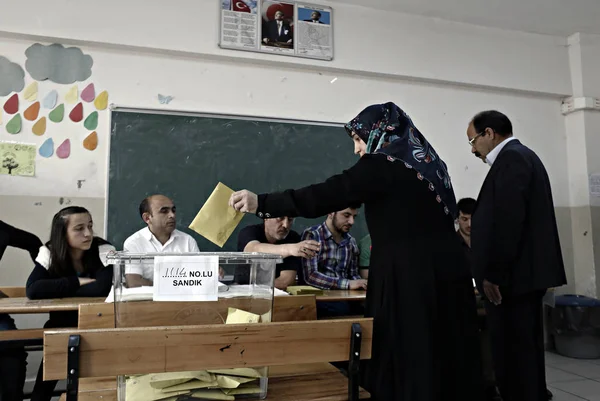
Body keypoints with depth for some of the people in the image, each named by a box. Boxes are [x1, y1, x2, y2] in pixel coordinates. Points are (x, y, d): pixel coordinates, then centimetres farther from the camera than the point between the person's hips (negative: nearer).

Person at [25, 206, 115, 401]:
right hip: (62, 325, 2)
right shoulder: (49, 253, -6)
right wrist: (78, 282, -20)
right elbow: (32, 289, -19)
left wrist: (55, 290, -17)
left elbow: (102, 288, -27)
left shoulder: (104, 250, -13)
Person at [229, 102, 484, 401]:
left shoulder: (380, 165, -8)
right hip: (447, 273, 8)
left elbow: (325, 196, -15)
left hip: (407, 278, -8)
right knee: (445, 359, 14)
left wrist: (261, 203, -10)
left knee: (406, 360, 4)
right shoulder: (430, 162, 15)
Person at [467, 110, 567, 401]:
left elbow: (508, 221, -22)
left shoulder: (510, 158, -11)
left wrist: (493, 274, -18)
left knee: (513, 355, -5)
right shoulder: (522, 156, 19)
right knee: (524, 352, 16)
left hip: (512, 276, -11)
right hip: (525, 273, 11)